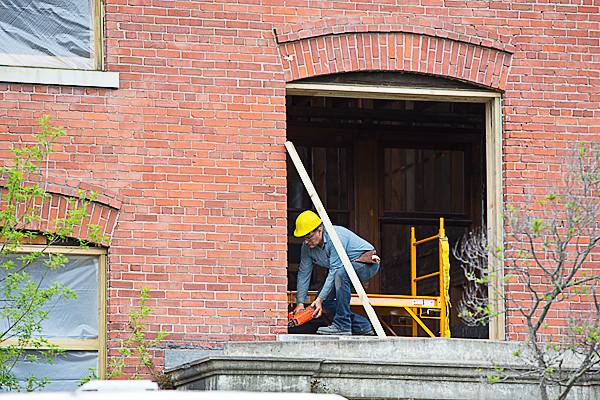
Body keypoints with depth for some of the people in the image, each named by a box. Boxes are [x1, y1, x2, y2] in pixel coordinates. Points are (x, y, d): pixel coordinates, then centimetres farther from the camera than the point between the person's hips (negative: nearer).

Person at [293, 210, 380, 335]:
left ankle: (342, 325, -33)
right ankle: (362, 325, 7)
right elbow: (303, 275, 1)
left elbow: (334, 271, -33)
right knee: (324, 301, -5)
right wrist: (300, 303, -4)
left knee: (340, 274, -38)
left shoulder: (336, 237, -32)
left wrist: (320, 299, -33)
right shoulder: (307, 247, -8)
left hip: (367, 264, -9)